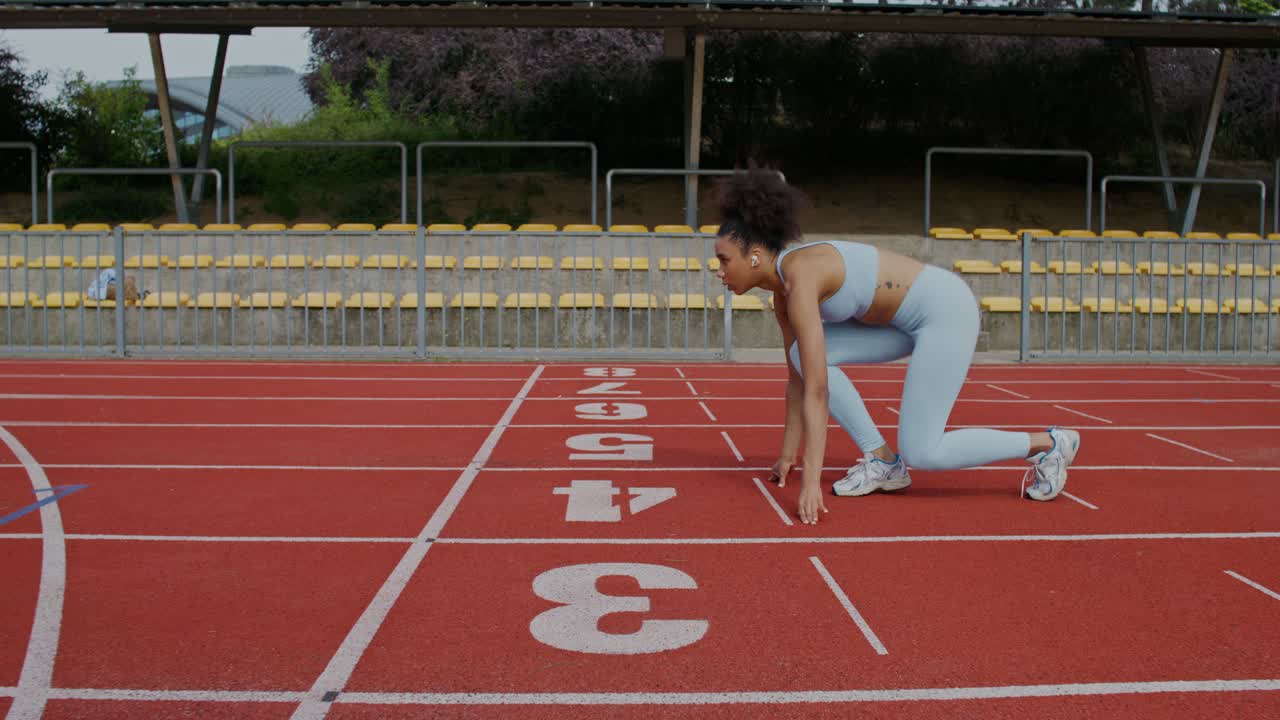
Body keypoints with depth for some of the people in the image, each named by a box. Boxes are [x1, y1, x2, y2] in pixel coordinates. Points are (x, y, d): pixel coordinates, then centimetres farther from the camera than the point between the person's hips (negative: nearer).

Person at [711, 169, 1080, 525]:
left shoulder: (799, 279, -25)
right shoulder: (782, 288, 3)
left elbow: (817, 391, -30)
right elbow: (798, 377, 12)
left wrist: (810, 480, -29)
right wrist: (787, 455, 15)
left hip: (947, 309, -9)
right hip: (911, 316, 9)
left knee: (921, 453, -8)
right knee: (804, 354, -4)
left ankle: (1048, 443, 8)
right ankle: (881, 461, 4)